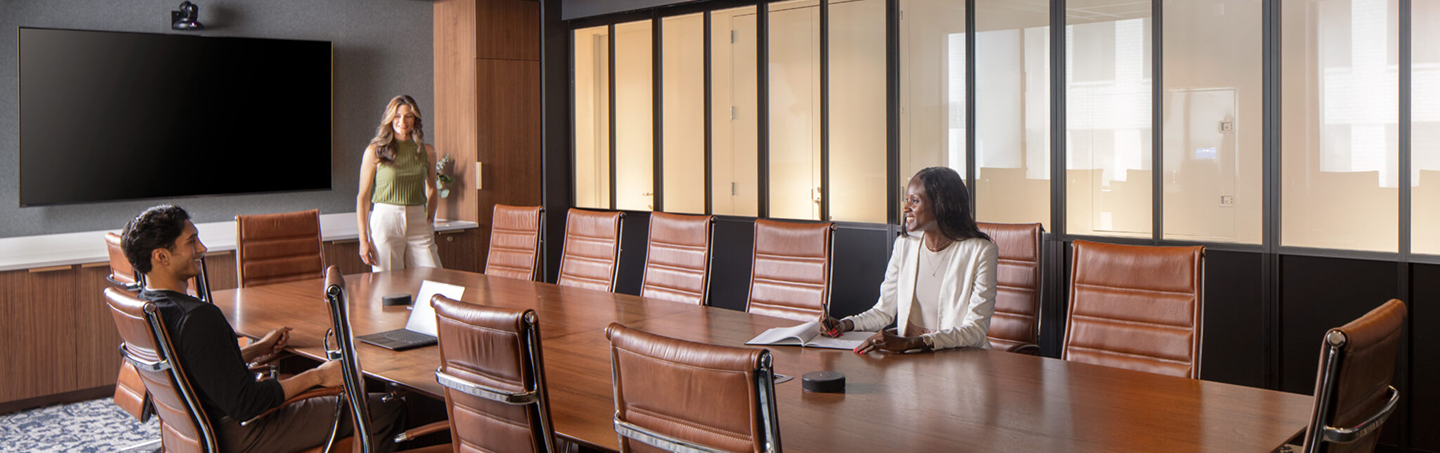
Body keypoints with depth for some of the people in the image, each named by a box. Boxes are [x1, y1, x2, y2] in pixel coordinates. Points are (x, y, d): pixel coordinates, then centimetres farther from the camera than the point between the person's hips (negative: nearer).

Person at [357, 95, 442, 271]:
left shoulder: (427, 151, 8)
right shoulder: (375, 151, 0)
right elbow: (363, 197, 1)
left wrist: (430, 220, 12)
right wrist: (363, 239, -3)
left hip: (419, 224, 3)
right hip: (385, 221, -2)